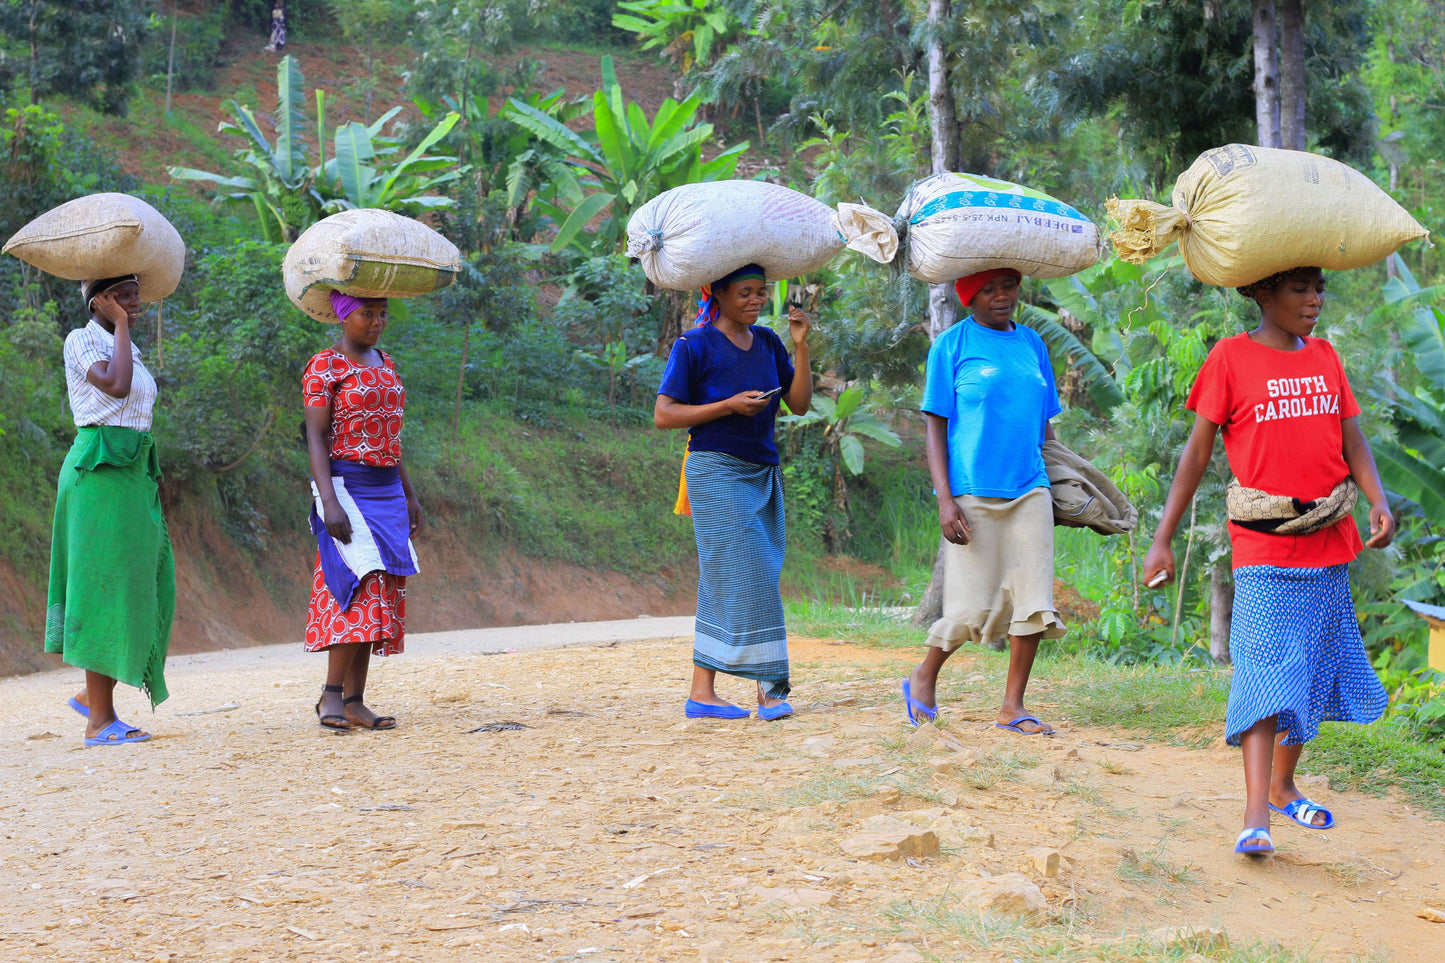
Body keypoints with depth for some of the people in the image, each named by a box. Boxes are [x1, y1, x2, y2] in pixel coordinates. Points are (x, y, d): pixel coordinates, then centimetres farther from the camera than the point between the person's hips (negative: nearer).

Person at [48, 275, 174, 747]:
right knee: (106, 583, -8)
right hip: (99, 469, -9)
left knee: (146, 583, 7)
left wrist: (151, 484, 19)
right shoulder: (82, 340, -6)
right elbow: (116, 386, -23)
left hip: (135, 470, 9)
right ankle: (99, 720, -6)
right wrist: (120, 327, -11)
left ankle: (93, 693, 18)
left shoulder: (128, 348, 19)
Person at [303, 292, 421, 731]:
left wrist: (409, 495, 19)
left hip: (387, 489, 7)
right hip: (347, 486, -7)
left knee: (377, 593, 2)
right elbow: (316, 436, -11)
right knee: (362, 583, -19)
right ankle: (331, 692, -12)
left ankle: (355, 702, 3)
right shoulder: (324, 367, -6)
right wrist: (329, 501, -21)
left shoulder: (384, 364, 17)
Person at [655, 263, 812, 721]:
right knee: (742, 575, -11)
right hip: (716, 471, -6)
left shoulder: (767, 342, 11)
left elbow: (800, 404, 7)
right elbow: (663, 414, -8)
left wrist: (801, 346, -5)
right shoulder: (694, 346, -6)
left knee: (744, 580, 3)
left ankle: (702, 692, 6)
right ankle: (769, 686, -10)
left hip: (762, 472, 6)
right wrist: (730, 405, -16)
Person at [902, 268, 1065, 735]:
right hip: (973, 491, -5)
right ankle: (924, 677, 23)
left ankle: (1013, 706, 8)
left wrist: (1055, 482, 19)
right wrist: (945, 499, -11)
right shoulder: (952, 345, -1)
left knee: (1033, 599, -2)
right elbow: (934, 426, -3)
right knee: (974, 606, -3)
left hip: (1029, 489, 5)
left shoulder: (1032, 343, 13)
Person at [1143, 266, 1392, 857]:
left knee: (1312, 673, 12)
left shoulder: (1325, 357, 11)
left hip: (1329, 546, 5)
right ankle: (1256, 816, -19)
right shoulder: (1231, 358, -4)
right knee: (1267, 673, -14)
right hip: (1264, 549, -5)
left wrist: (1378, 501, -9)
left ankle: (1283, 786, 29)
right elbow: (1197, 451, -2)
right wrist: (1162, 539, -5)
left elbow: (1353, 441, 10)